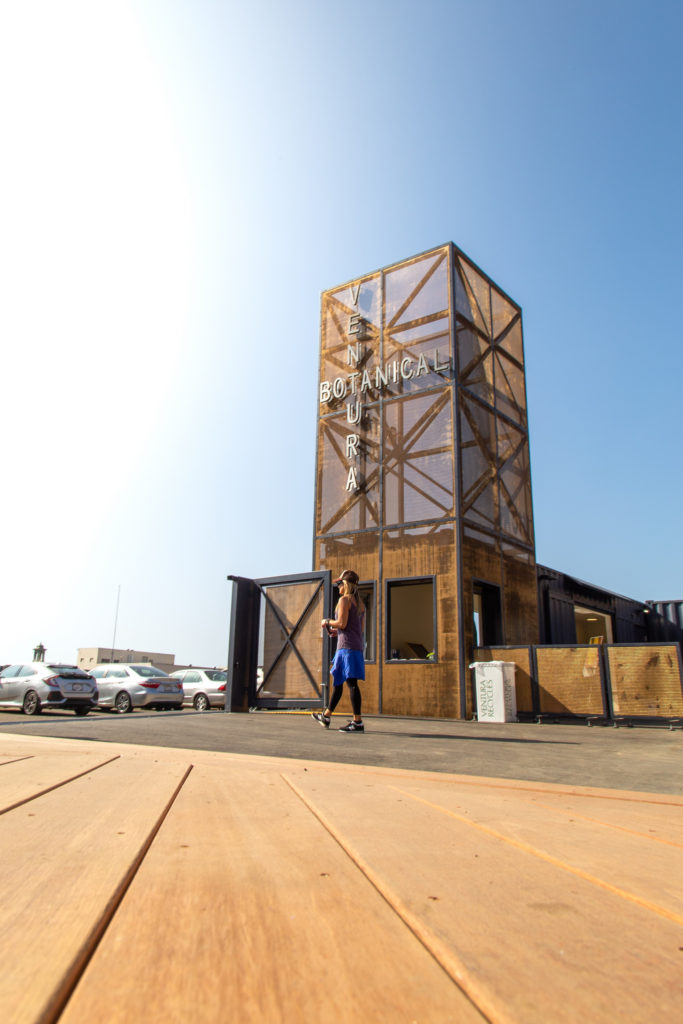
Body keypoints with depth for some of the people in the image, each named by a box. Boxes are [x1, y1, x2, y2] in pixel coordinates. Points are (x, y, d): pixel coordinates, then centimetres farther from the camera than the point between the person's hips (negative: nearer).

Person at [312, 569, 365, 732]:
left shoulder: (344, 599, -6)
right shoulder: (360, 603, 20)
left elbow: (342, 623, -16)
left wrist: (327, 622, 2)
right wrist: (337, 631, 25)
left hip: (347, 645, -10)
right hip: (357, 646, 10)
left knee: (351, 682, -10)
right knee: (338, 680, 17)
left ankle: (358, 722, -11)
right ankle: (326, 716, 27)